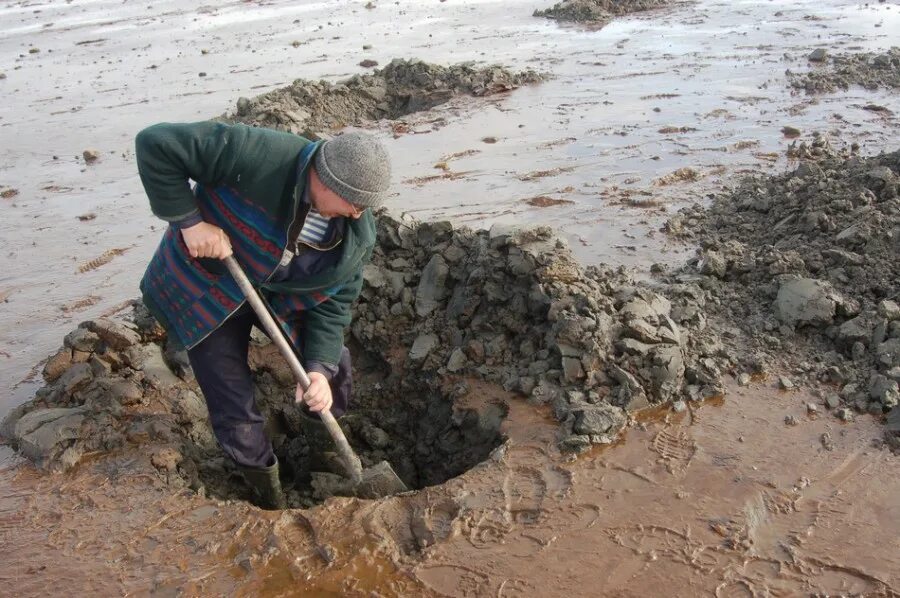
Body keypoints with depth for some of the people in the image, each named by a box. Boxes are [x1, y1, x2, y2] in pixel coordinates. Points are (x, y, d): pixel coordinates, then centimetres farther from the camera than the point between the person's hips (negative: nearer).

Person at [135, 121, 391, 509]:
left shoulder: (359, 233, -17)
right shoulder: (256, 156, -36)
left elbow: (333, 302, -11)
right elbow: (156, 144, -33)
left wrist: (319, 367, -23)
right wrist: (189, 221, -34)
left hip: (280, 294, 5)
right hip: (205, 289, -4)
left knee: (334, 366, 7)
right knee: (235, 413, -3)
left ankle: (328, 458, 38)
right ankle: (271, 503, 25)